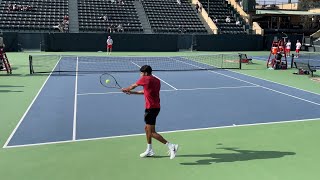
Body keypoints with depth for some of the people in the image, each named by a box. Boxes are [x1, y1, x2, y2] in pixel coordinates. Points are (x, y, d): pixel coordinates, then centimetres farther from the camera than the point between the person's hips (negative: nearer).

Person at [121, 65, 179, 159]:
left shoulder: (145, 79, -12)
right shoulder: (156, 80, 12)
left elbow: (133, 86, 6)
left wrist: (126, 89, 27)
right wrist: (132, 92, 31)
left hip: (151, 108, -9)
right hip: (156, 107, 9)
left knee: (152, 132, -5)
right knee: (147, 128, 22)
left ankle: (171, 146, -8)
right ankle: (149, 150, 34)